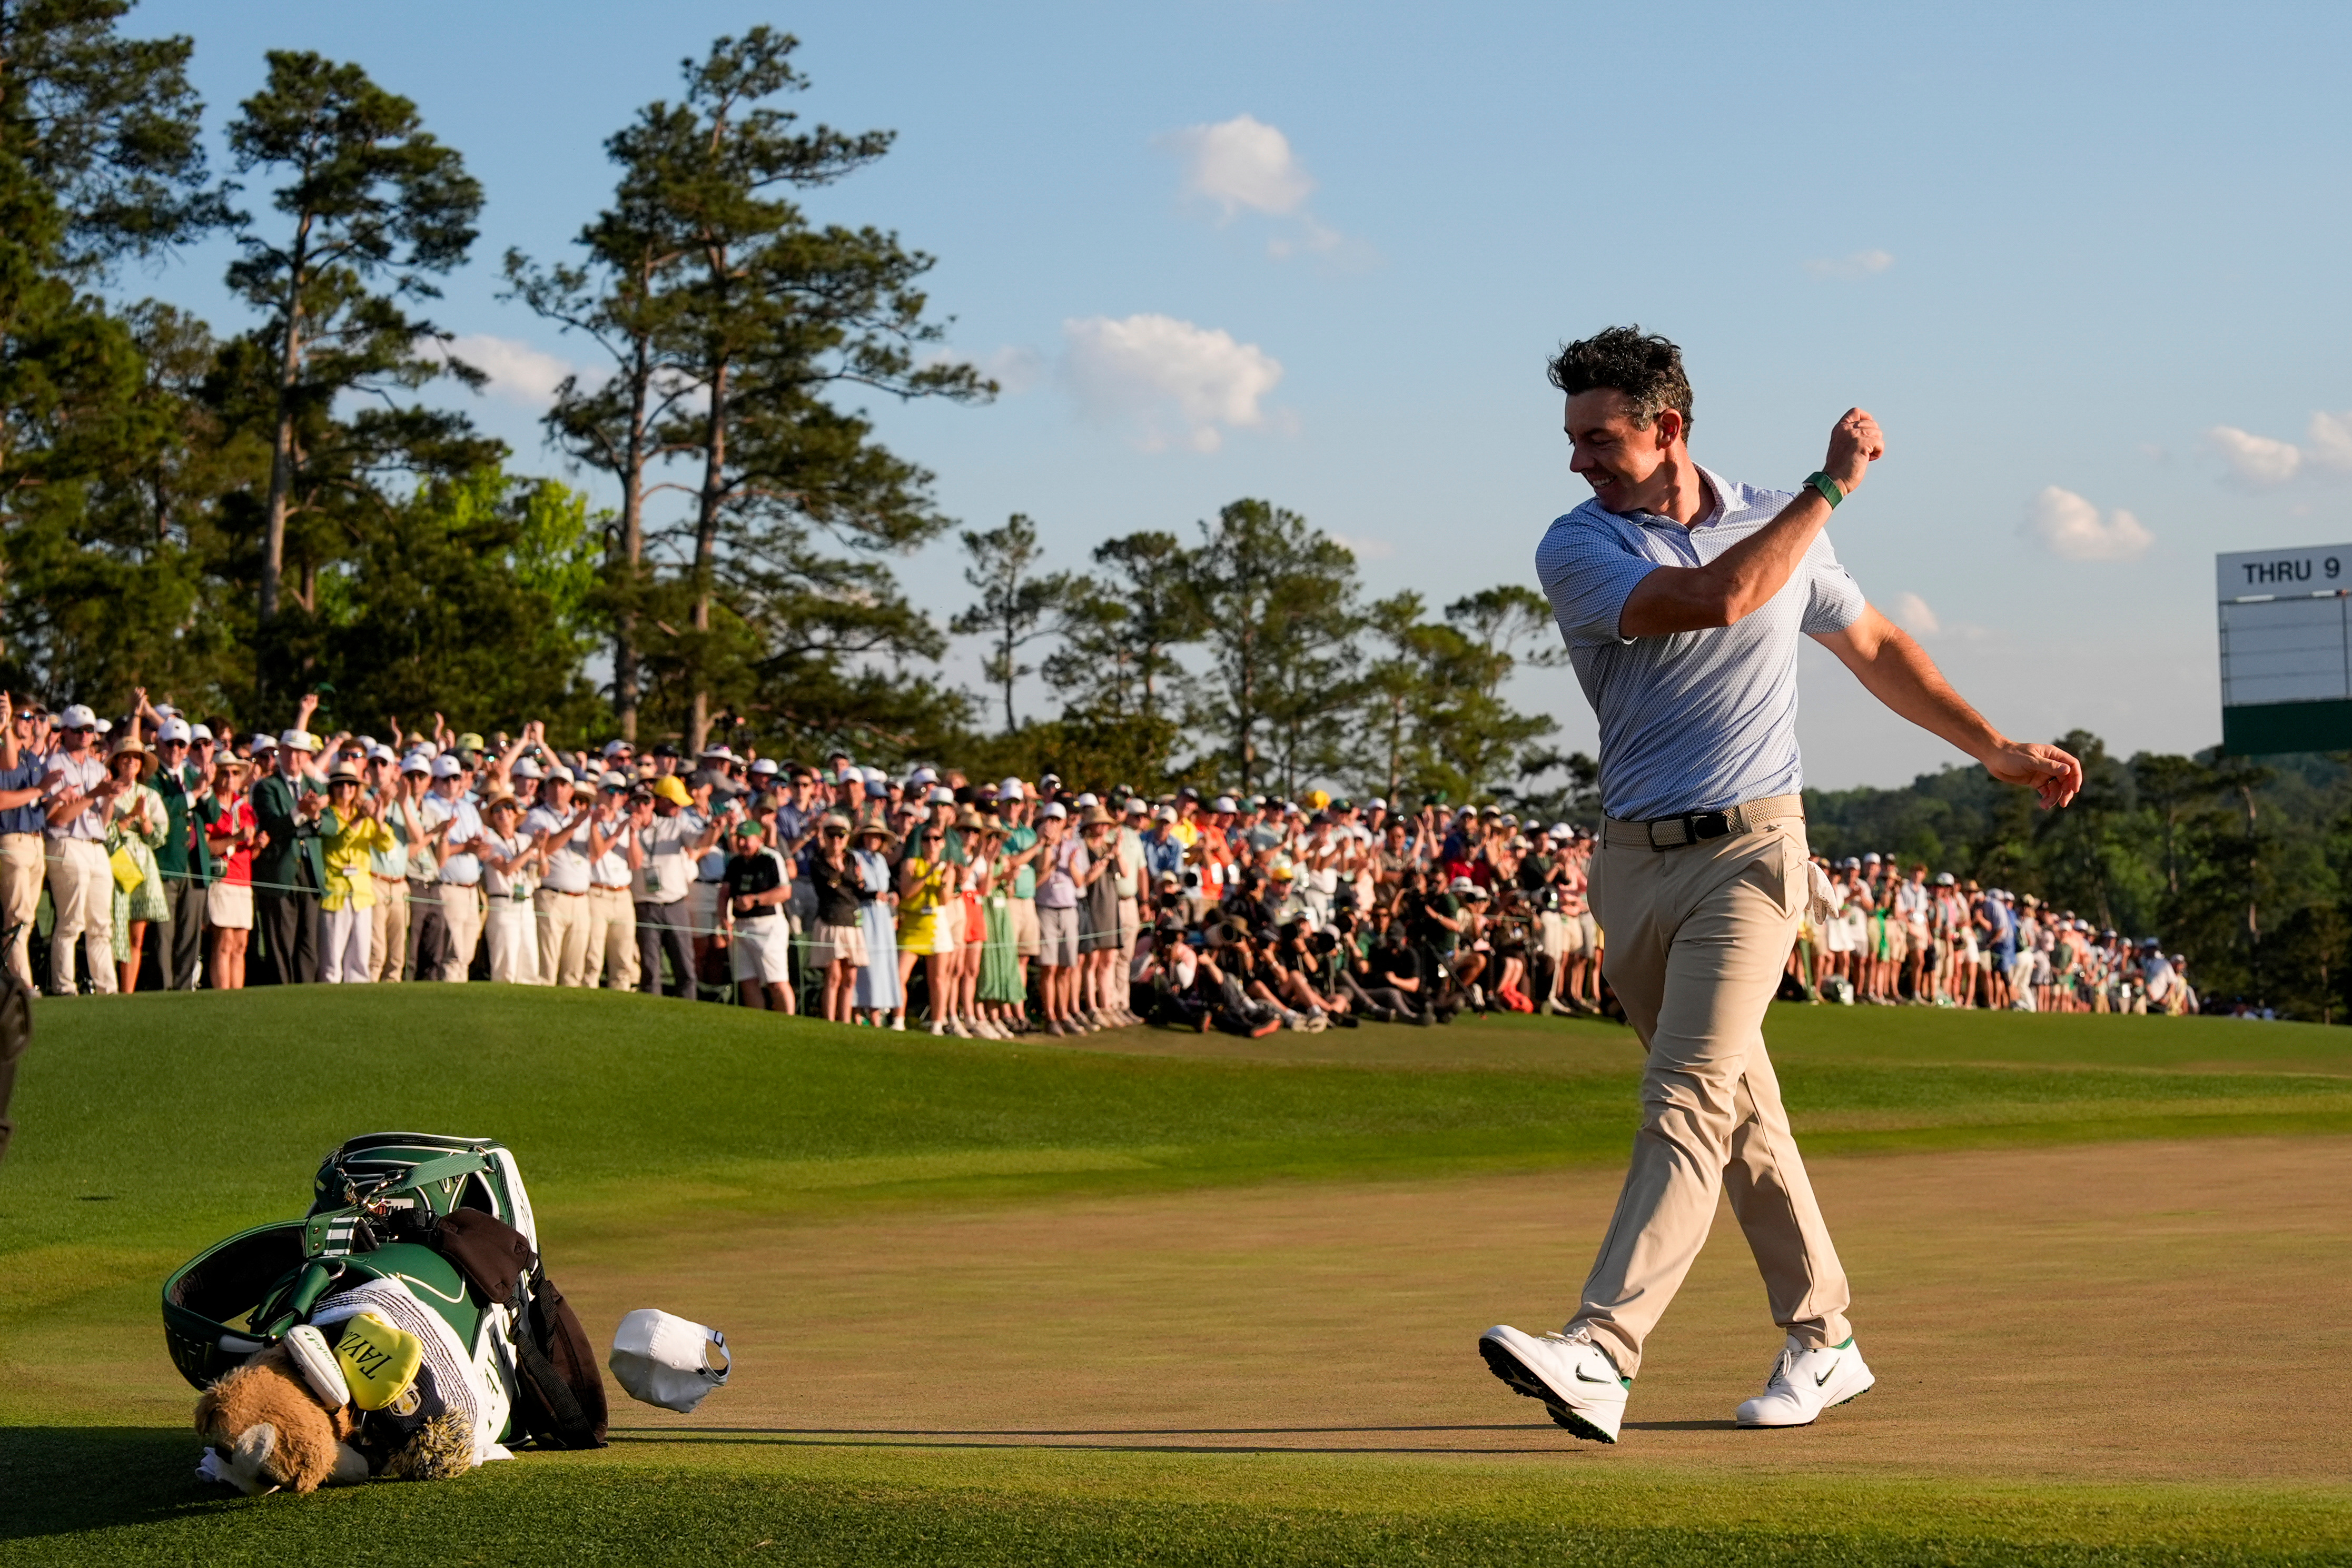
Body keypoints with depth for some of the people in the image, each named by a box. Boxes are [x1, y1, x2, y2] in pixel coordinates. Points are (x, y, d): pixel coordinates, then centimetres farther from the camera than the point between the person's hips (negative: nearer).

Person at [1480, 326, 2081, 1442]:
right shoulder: (1577, 550, -2)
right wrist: (1830, 488, -11)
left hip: (1749, 852, -2)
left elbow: (1873, 647, 21)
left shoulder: (1778, 522, 7)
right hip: (1632, 860, 2)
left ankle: (1599, 1357, -24)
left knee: (1687, 1104, -15)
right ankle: (1822, 1340, 21)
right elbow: (1716, 598, -19)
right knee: (1738, 1110, 9)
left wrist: (1994, 748, 23)